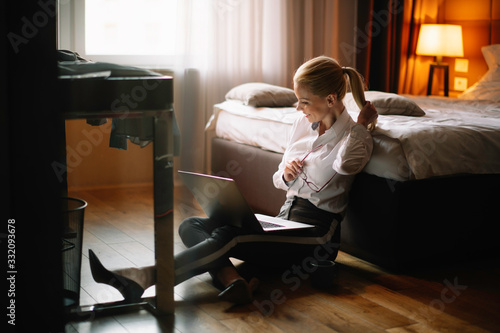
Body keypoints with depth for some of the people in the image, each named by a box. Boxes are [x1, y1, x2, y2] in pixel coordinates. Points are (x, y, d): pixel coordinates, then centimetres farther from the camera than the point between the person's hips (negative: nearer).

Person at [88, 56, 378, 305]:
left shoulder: (354, 136, -8)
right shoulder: (303, 124, 13)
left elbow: (346, 163, -34)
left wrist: (361, 123, -16)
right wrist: (285, 173, -3)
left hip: (316, 237, -8)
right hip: (284, 221, 8)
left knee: (228, 236, -32)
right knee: (191, 226, -12)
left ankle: (140, 280, -40)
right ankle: (232, 281, -39)